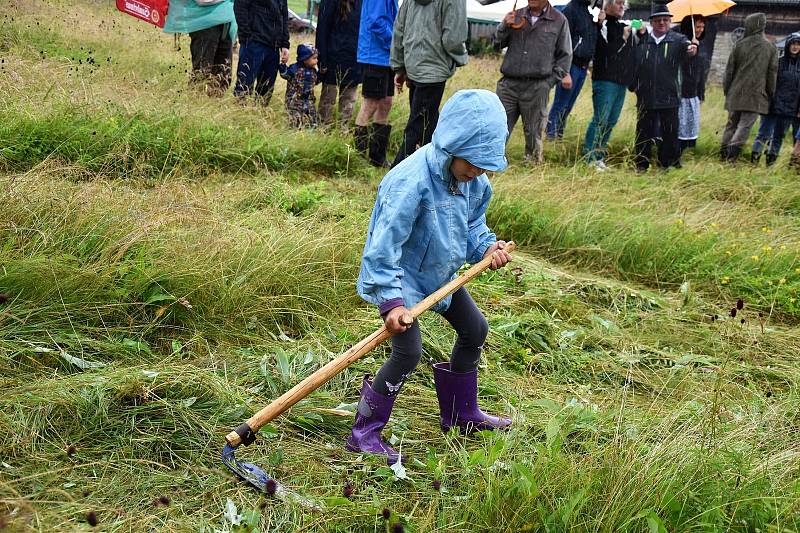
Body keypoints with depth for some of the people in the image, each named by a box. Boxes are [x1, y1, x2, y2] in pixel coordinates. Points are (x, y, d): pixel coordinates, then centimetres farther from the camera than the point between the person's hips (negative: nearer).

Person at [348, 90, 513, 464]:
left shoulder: (473, 181, -7)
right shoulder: (412, 181, -32)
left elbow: (472, 224, 9)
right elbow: (384, 245, -32)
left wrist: (487, 246, -12)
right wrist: (392, 301, -34)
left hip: (438, 272, 9)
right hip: (398, 275, -9)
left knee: (475, 329, 16)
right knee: (408, 351, -18)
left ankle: (460, 412, 36)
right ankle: (364, 433, -1)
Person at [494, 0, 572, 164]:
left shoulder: (559, 21, 4)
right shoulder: (516, 15, 10)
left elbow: (565, 56, 7)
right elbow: (498, 44, 11)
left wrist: (551, 81, -1)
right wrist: (504, 26, -8)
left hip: (537, 87, -2)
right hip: (509, 83, 2)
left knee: (533, 132, 7)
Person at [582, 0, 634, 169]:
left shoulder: (624, 26, 18)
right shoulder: (603, 25, -5)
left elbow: (633, 51, 23)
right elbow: (605, 52, -15)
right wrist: (623, 38, -13)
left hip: (621, 81, 8)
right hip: (605, 80, -8)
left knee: (611, 121, 9)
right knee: (600, 120, -11)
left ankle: (599, 156, 15)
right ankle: (589, 158, -8)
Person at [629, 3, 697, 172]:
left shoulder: (677, 40, 2)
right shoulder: (642, 41, 6)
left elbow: (686, 47, -18)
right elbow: (633, 64, 11)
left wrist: (692, 48, -40)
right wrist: (633, 85, 5)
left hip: (669, 98, -1)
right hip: (645, 97, 1)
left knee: (670, 133, 3)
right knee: (644, 133, 8)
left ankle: (670, 164, 12)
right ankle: (641, 165, 17)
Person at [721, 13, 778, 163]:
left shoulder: (740, 45, 0)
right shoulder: (771, 48, 3)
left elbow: (730, 69, 4)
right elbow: (772, 74, 5)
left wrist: (726, 89, 14)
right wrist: (770, 94, 13)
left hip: (736, 93, 1)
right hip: (756, 94, -1)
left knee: (732, 123, 12)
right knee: (745, 125, -4)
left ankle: (724, 152, 13)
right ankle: (734, 147, -23)